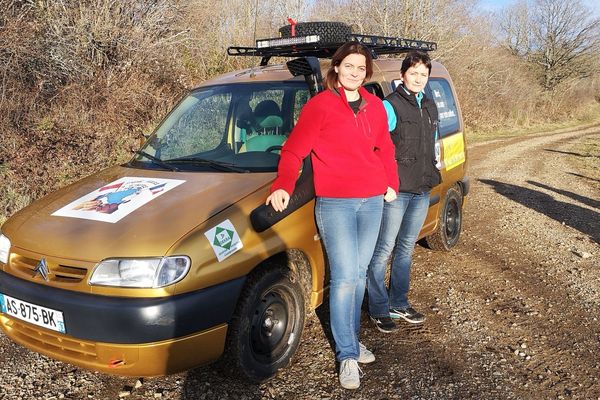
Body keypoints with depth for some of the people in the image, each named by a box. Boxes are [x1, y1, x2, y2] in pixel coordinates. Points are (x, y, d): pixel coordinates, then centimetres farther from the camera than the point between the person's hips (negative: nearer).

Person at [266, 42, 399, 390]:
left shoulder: (375, 107, 11)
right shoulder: (319, 105, -5)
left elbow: (385, 148, 22)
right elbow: (293, 150, -10)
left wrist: (392, 183, 14)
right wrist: (283, 186, -24)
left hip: (372, 202, 5)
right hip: (335, 204, -5)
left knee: (359, 274, 13)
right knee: (344, 277, -6)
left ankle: (351, 338, 29)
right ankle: (347, 355, 7)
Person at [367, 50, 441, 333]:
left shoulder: (429, 106, 14)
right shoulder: (390, 105, -9)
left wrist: (432, 173, 18)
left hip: (422, 189, 8)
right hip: (396, 190, -7)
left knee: (406, 248, 15)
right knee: (383, 250, -1)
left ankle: (399, 304, 28)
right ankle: (379, 309, 11)